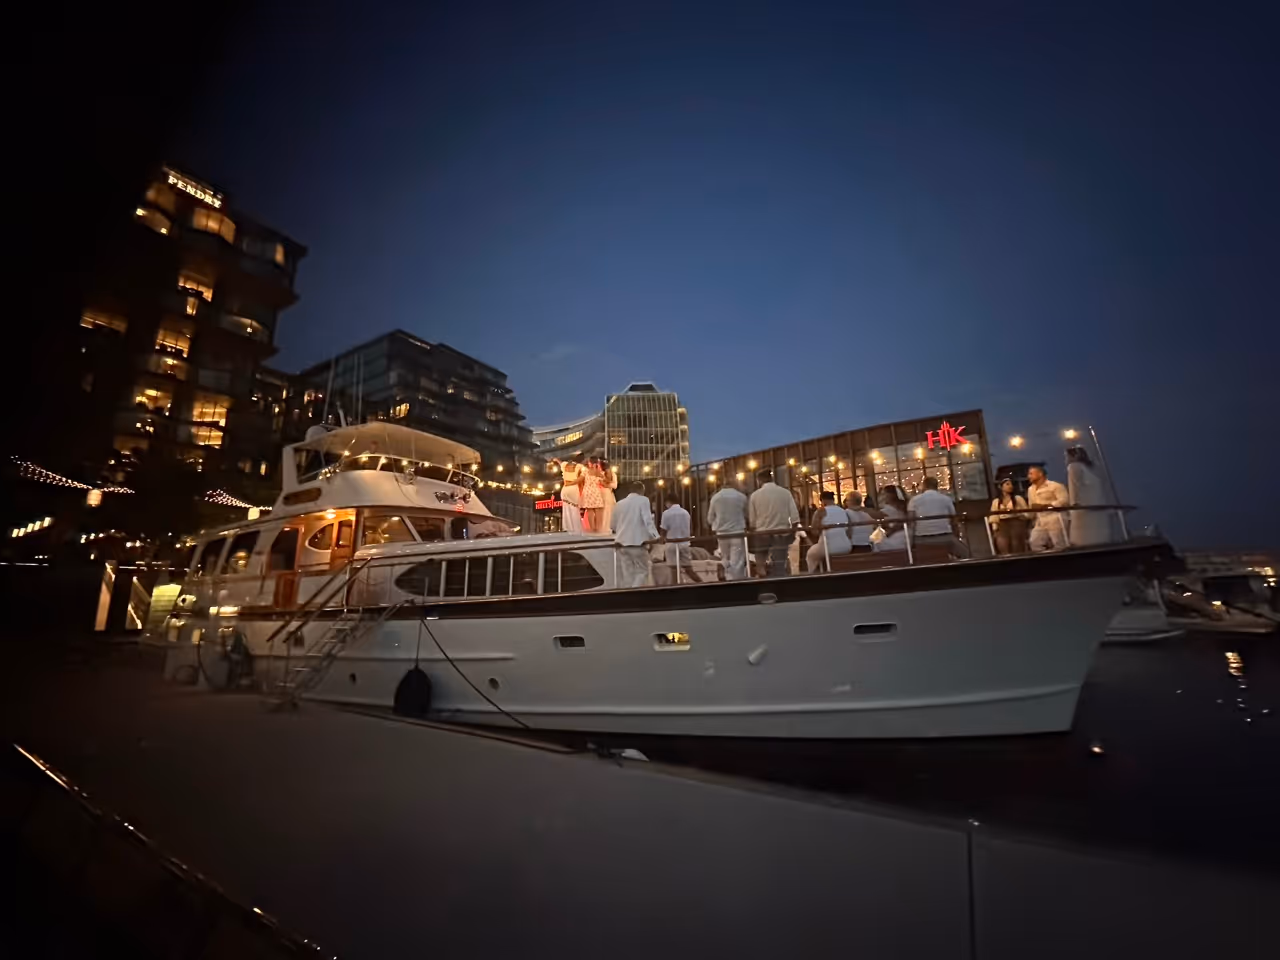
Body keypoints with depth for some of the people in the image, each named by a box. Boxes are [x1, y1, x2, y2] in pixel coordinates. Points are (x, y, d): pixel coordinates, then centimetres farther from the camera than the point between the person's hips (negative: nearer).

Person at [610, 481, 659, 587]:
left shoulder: (619, 503, 15)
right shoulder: (643, 500, 1)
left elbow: (614, 526, 20)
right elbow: (648, 520, -12)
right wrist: (656, 536, -17)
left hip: (622, 543, 5)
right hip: (637, 542, -4)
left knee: (626, 574, 7)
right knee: (642, 571, 3)